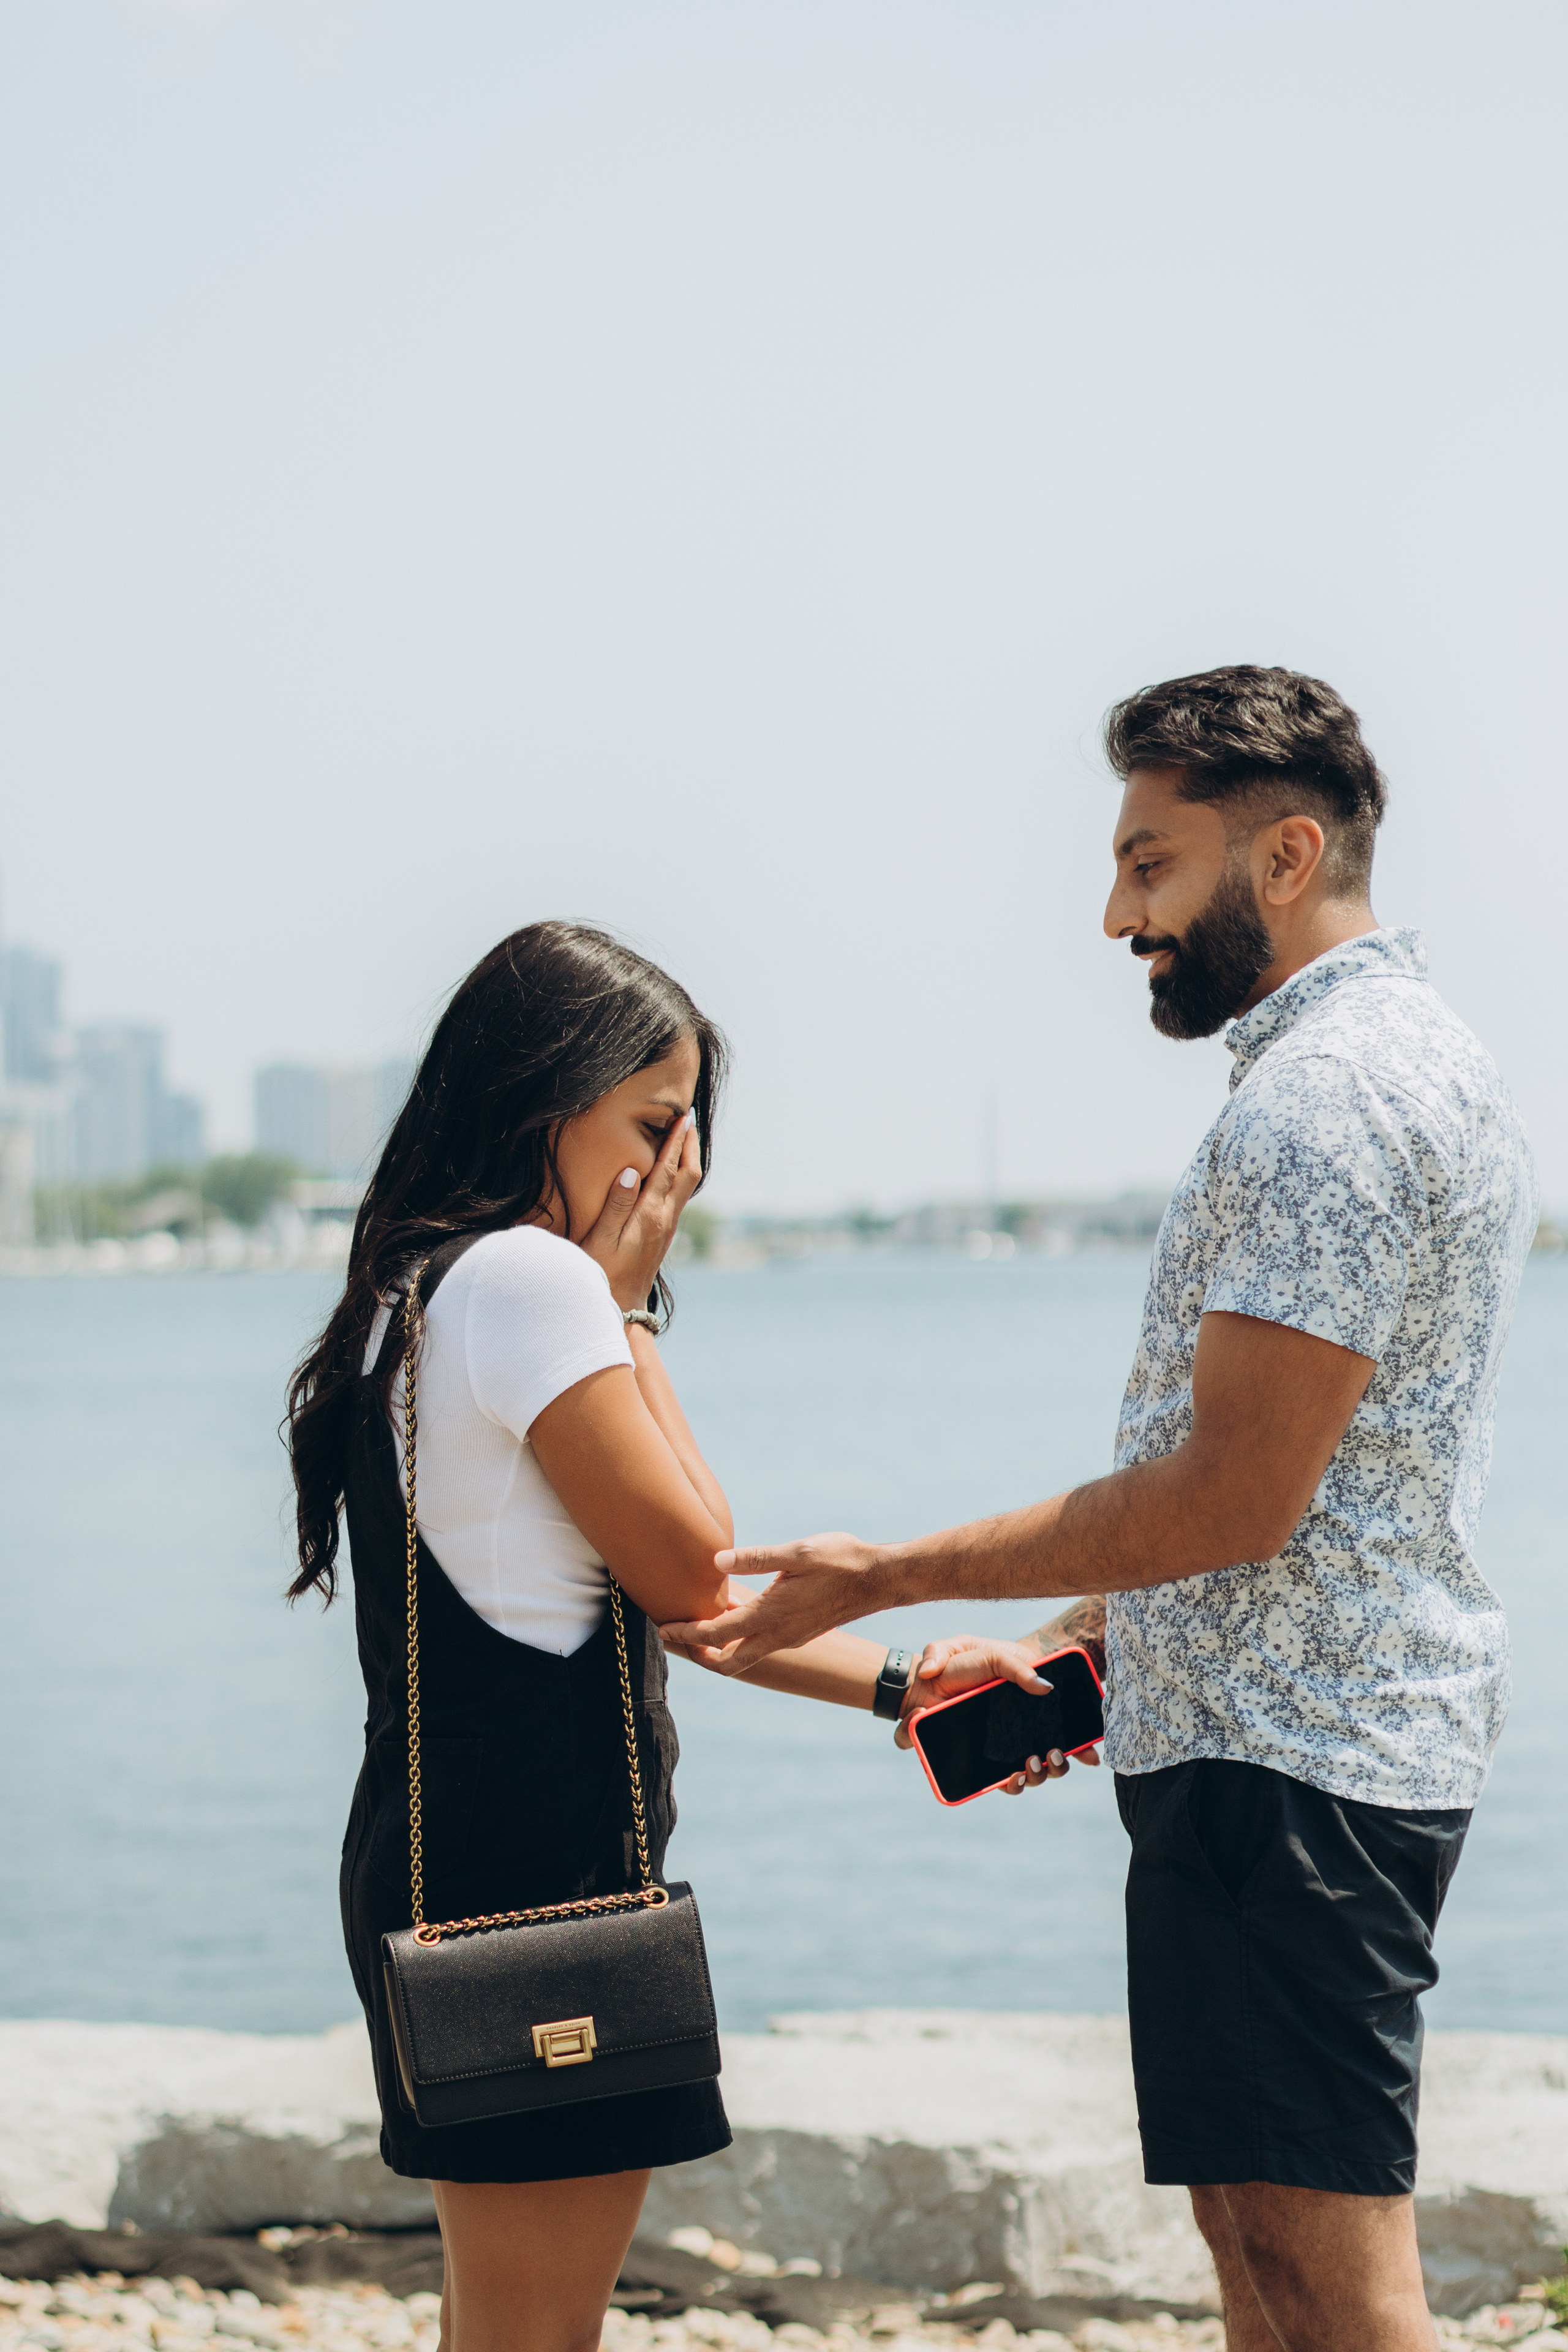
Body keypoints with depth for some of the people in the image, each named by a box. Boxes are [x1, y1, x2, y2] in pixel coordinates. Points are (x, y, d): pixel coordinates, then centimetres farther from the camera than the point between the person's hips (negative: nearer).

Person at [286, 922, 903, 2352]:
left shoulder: (424, 1288, 17)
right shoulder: (532, 1278, -14)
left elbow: (648, 1594, 17)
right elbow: (693, 1572, -9)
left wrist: (900, 1689, 15)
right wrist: (627, 1312, -2)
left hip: (446, 1851, 10)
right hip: (534, 1868, -10)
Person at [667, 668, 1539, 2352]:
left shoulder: (1321, 1099, -17)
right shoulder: (1417, 1062, 18)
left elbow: (1241, 1497, -22)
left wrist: (888, 1578, -15)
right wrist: (1068, 1645, 19)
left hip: (1284, 1760, -11)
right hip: (1323, 1729, 11)